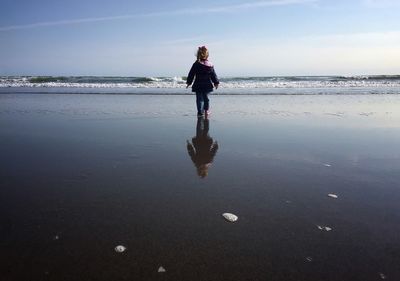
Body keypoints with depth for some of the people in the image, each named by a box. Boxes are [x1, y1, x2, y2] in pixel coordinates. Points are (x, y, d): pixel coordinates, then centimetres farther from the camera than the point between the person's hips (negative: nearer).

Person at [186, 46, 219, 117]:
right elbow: (214, 75, 6)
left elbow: (191, 74, -4)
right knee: (206, 98, 17)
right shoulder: (210, 65, 1)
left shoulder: (196, 64, -7)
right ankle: (206, 110, 24)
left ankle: (200, 112, -5)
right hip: (207, 85, 3)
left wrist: (188, 82, 5)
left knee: (200, 99, 1)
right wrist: (216, 82, 15)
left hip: (198, 86, -3)